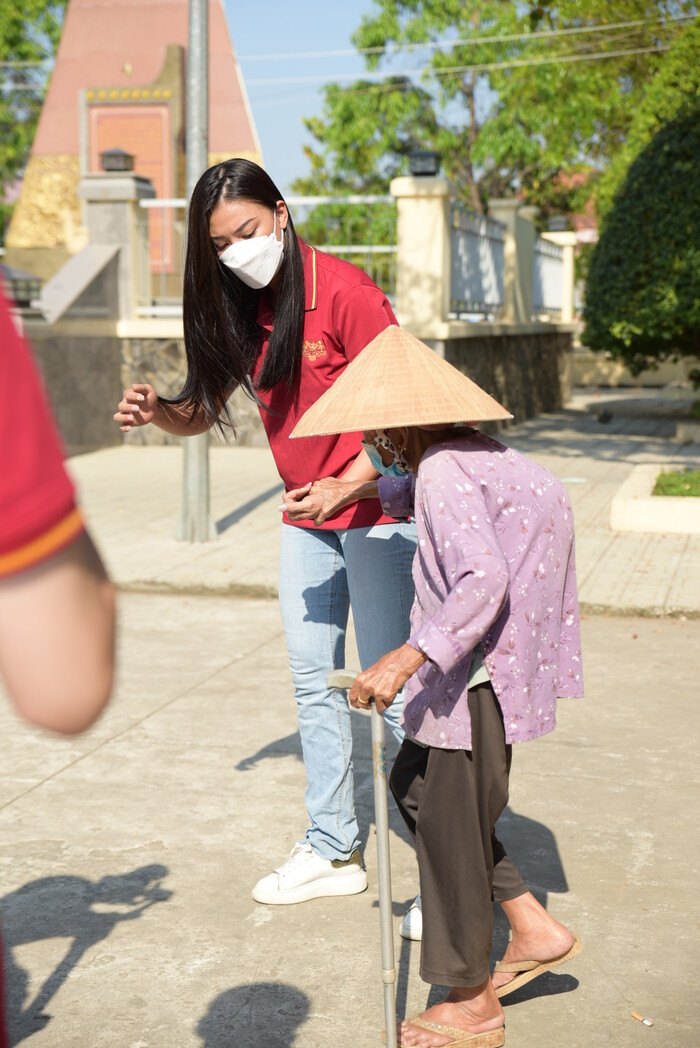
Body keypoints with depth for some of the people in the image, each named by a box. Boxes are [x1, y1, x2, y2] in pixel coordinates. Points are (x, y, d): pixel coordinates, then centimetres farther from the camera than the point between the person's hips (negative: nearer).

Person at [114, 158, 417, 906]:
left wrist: (342, 488, -28)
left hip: (375, 502, -7)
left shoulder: (344, 291, -17)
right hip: (306, 517, 7)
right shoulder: (238, 310, 3)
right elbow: (202, 413, 7)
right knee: (313, 680, 10)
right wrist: (155, 410, -14)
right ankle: (333, 850, 22)